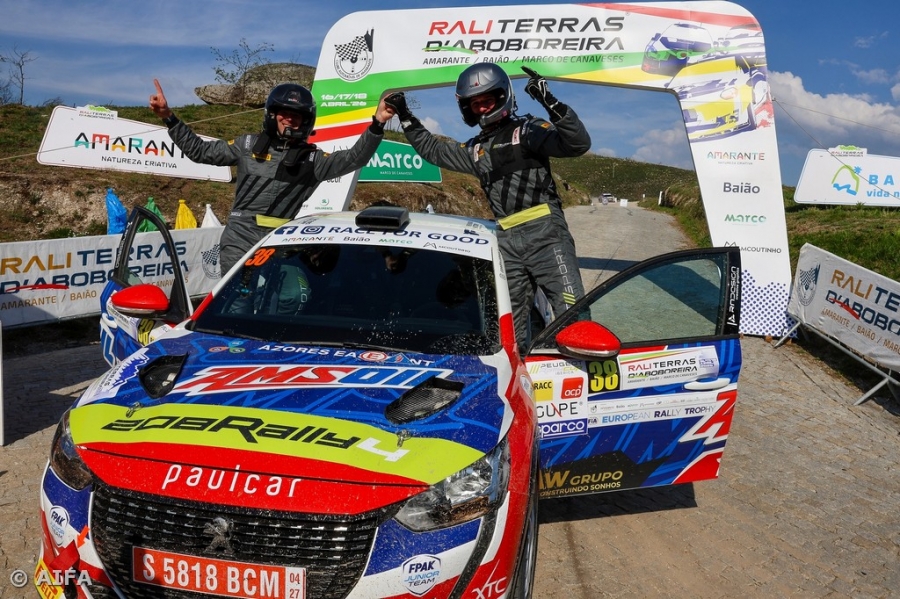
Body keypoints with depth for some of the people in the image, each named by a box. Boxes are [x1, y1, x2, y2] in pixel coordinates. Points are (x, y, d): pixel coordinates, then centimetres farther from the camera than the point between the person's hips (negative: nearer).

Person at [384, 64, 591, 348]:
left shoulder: (529, 129, 3)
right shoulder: (475, 150, 22)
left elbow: (578, 143, -11)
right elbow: (432, 149, 35)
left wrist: (551, 103, -20)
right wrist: (405, 117, 31)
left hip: (545, 233, -6)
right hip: (507, 242, 6)